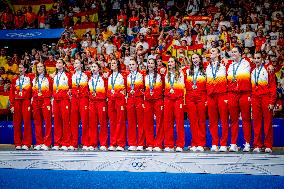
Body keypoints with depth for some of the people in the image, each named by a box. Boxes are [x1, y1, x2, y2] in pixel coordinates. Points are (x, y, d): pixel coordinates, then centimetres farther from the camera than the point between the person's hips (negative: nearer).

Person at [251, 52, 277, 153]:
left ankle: (268, 146, 3)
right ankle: (257, 145, 7)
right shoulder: (252, 71, 15)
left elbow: (273, 86, -3)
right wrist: (251, 97, 5)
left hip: (266, 98, -4)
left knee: (268, 122, -1)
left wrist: (272, 102, -9)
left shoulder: (268, 70, 1)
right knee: (257, 123, 3)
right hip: (255, 98, 4)